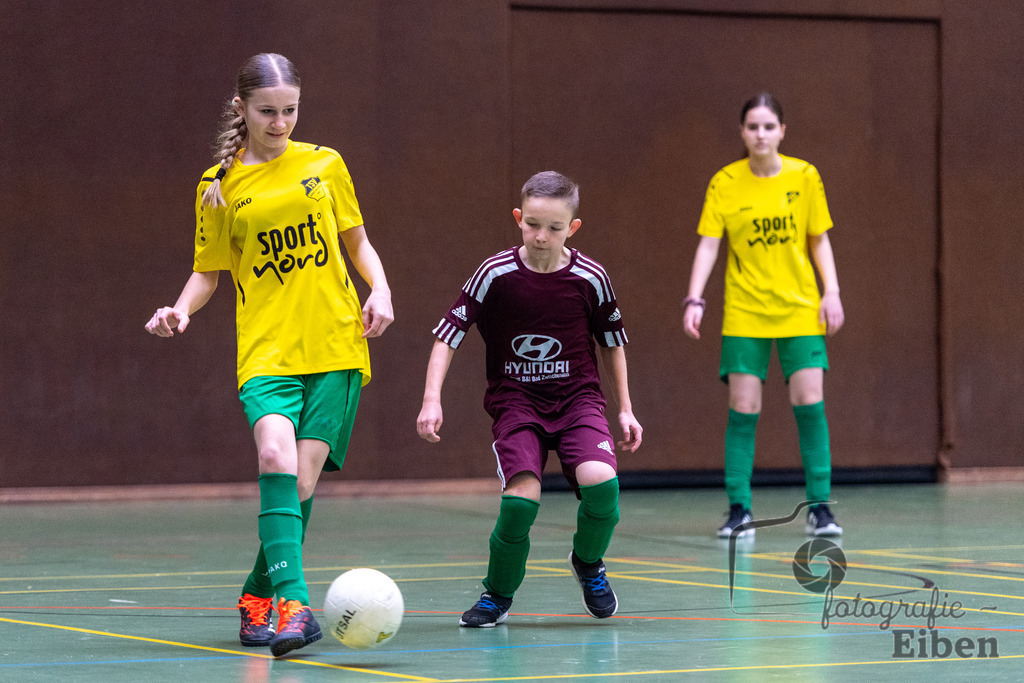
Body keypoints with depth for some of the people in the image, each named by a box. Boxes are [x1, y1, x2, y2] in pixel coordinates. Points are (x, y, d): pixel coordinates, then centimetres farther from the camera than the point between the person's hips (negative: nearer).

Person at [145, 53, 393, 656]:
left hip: (335, 346, 1)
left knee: (301, 481, -4)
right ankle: (294, 604, -33)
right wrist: (182, 309, -7)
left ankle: (258, 598, 20)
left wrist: (381, 289, -1)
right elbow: (209, 271, 12)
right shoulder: (219, 186, 6)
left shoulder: (325, 165, 8)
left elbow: (357, 241, 17)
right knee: (276, 453, -27)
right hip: (266, 349, -1)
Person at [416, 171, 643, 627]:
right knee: (521, 497, -24)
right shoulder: (495, 274, -10)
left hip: (577, 397, 1)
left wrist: (625, 409, 13)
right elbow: (447, 335, -5)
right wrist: (431, 399, -16)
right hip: (515, 400, -1)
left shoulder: (589, 278, -6)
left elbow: (611, 342, 11)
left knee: (600, 480, -26)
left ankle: (588, 563, 8)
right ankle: (497, 594, 3)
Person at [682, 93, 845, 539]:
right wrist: (694, 300, -17)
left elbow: (819, 240, 7)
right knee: (743, 409, -3)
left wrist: (832, 292, -3)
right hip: (744, 313, -1)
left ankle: (819, 507, 3)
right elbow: (708, 245, -6)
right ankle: (739, 509, 5)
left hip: (801, 310, 1)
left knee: (809, 402, -6)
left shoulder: (804, 176, 0)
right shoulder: (725, 183, -3)